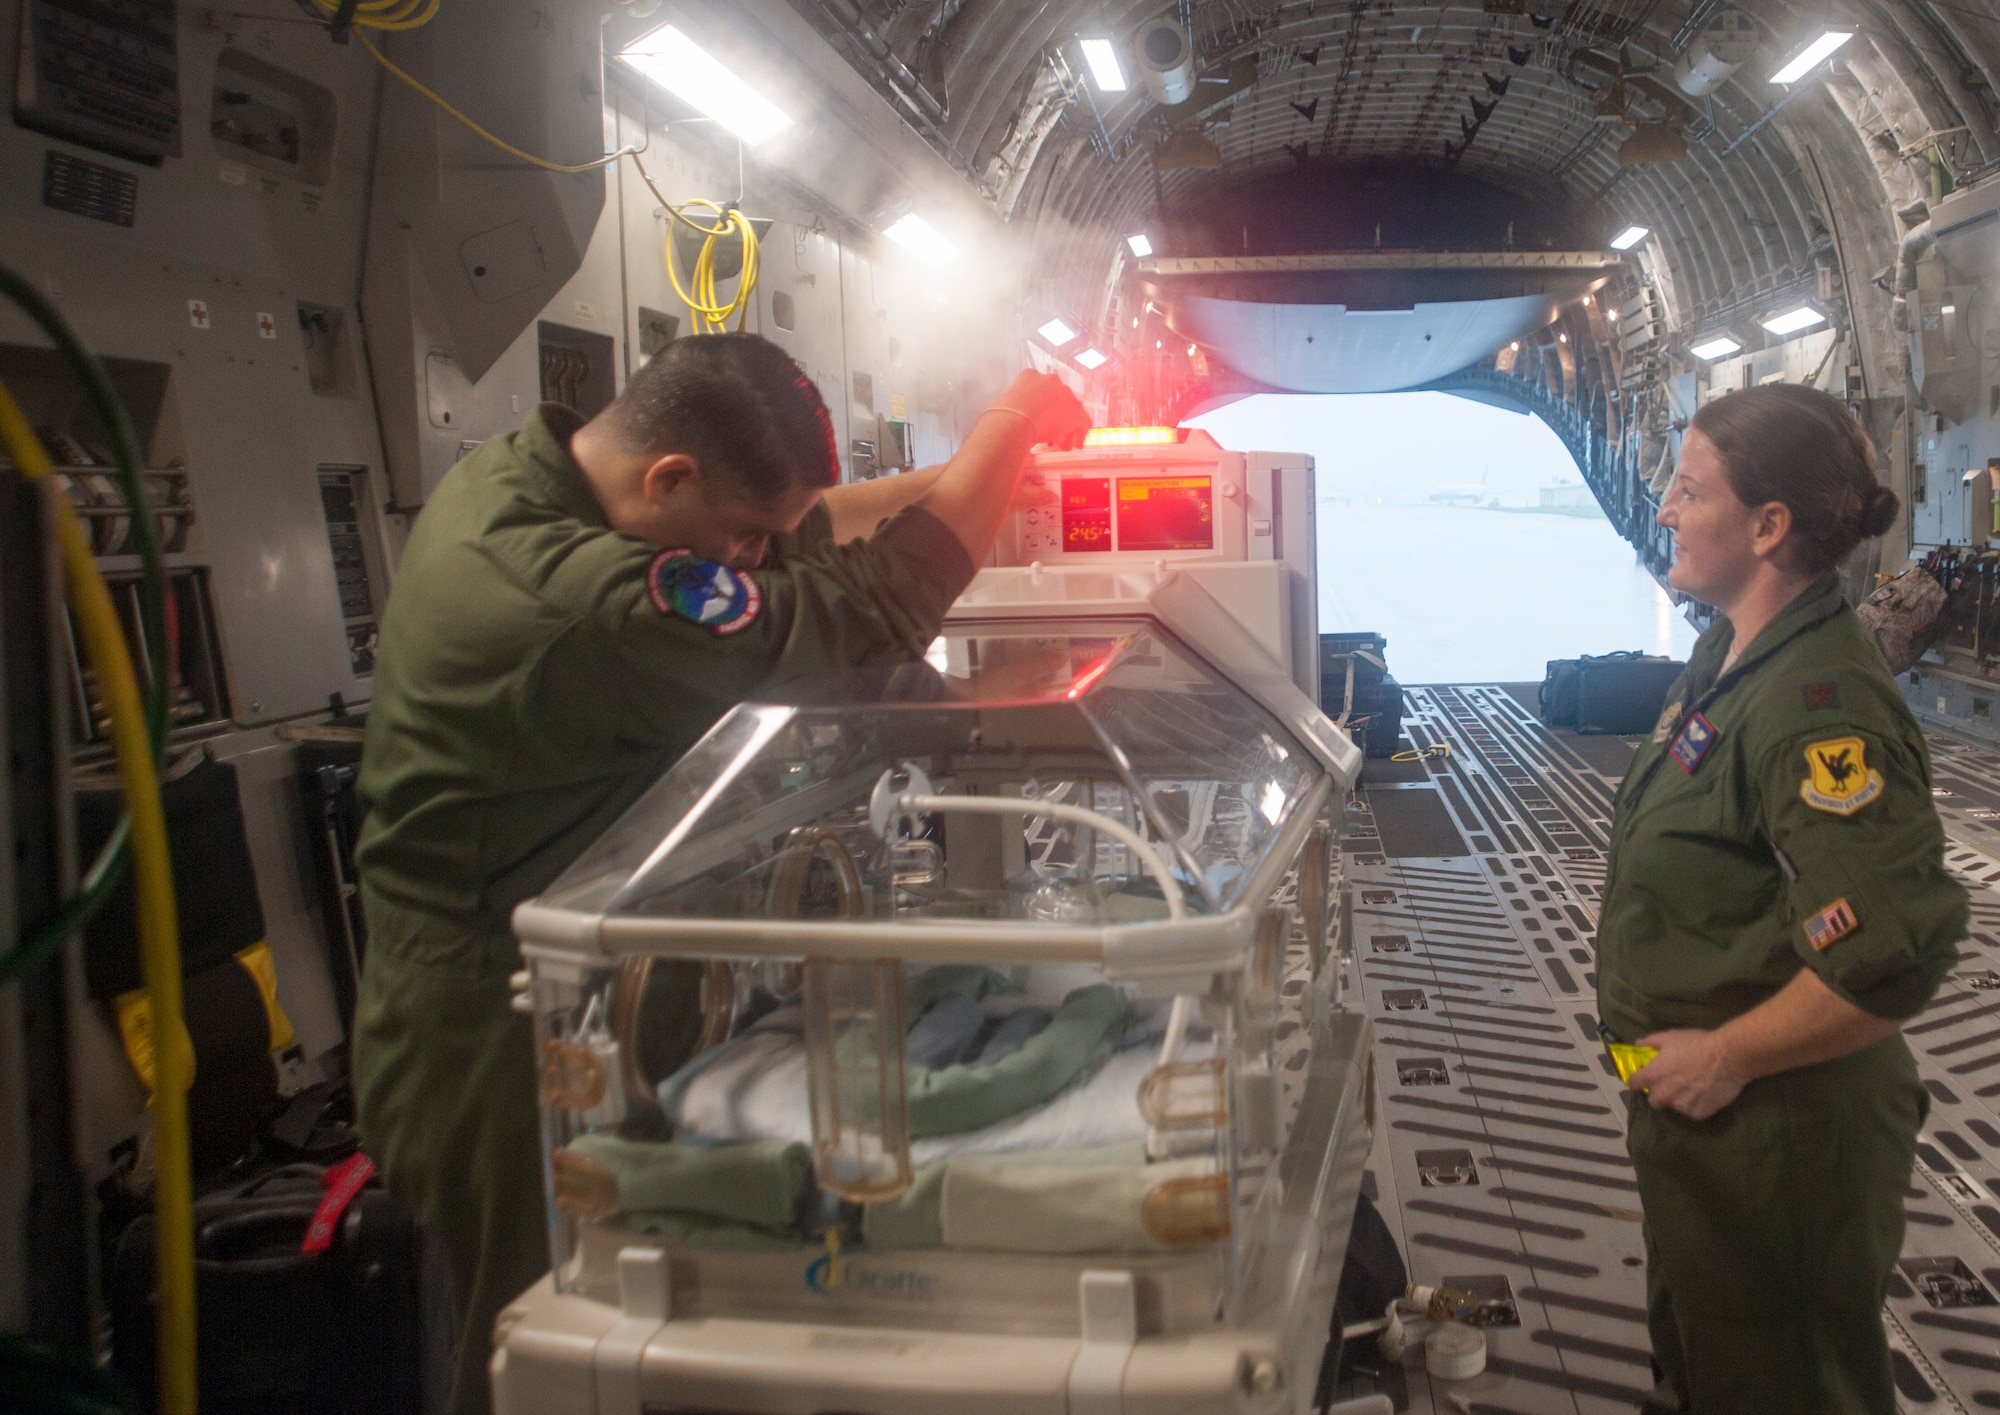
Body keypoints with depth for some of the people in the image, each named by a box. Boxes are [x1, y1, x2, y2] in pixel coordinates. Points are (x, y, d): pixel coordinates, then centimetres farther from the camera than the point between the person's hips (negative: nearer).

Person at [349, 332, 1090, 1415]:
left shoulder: (507, 479, 0)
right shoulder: (588, 604, -32)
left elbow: (792, 529, 8)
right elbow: (869, 614, -28)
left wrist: (952, 481, 0)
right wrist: (1011, 425, -18)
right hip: (493, 1052, -10)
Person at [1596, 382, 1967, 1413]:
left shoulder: (1822, 701, -28)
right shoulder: (1729, 654, 2)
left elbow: (1893, 954, -36)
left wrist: (1727, 1058, -24)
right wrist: (1679, 1058, 12)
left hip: (1774, 1129, -9)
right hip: (1698, 1106, 9)